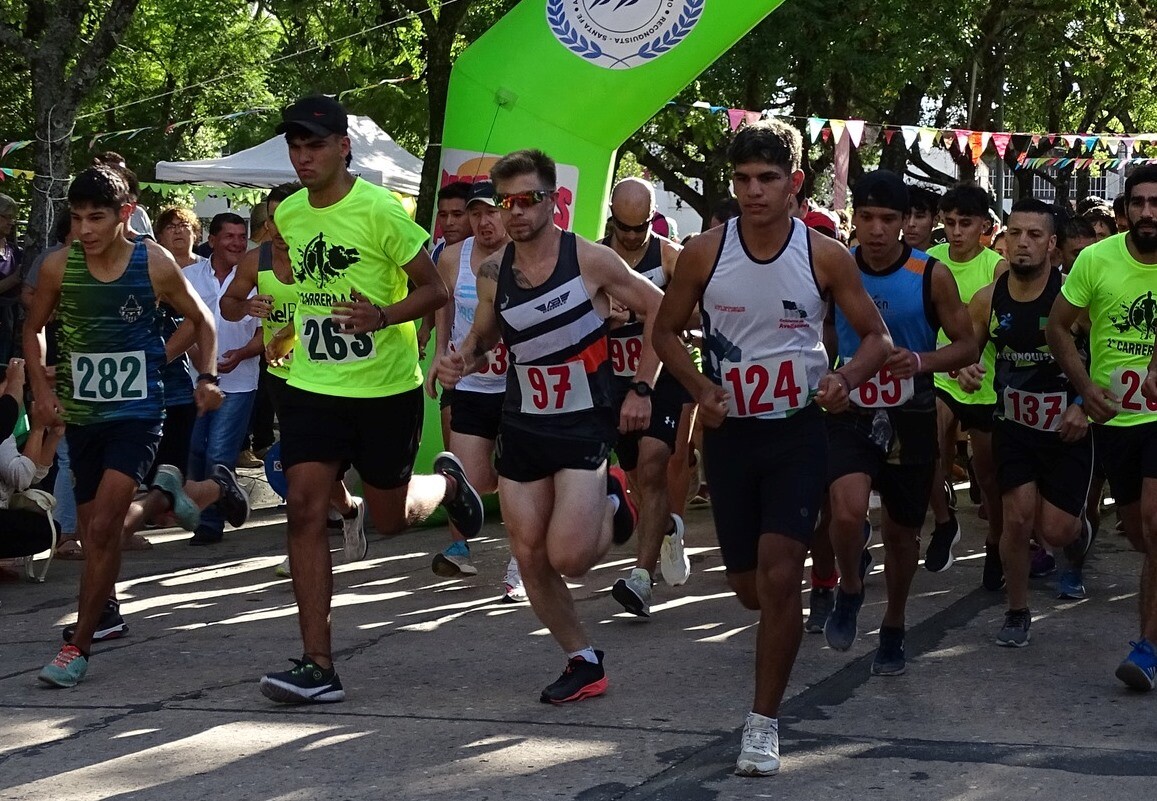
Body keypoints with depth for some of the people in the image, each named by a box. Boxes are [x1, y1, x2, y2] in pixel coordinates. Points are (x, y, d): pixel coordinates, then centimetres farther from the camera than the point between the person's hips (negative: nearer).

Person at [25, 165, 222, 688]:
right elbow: (34, 328, 14)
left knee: (101, 529, -15)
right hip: (81, 414, 3)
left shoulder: (154, 263, -7)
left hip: (137, 413, -3)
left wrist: (207, 377, -6)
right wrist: (41, 388, 1)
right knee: (96, 531, 11)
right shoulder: (58, 267, -3)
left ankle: (78, 647, -12)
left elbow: (200, 319, 8)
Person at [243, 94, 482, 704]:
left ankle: (446, 483, 44)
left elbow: (434, 291, -10)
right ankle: (317, 665, -9)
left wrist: (382, 317, -26)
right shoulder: (287, 214, 4)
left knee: (389, 518, 8)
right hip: (313, 387, 4)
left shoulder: (380, 209, -14)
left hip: (387, 388, -4)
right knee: (304, 507, -11)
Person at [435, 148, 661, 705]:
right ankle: (584, 662, 20)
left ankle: (612, 504, 16)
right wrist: (462, 361, -7)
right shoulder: (493, 273, 1)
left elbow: (658, 311, -3)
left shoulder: (590, 260, -12)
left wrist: (641, 391, -5)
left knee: (567, 558, -16)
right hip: (522, 427, 5)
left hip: (584, 426, -5)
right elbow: (482, 338, 17)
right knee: (530, 559, 3)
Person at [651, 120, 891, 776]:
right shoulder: (705, 252, -6)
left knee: (780, 577, -15)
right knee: (750, 587, 11)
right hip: (730, 432, 2)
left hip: (799, 432, -2)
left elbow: (878, 337, -1)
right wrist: (701, 386, -12)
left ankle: (765, 722, -2)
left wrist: (847, 377, -22)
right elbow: (667, 331, 6)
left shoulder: (825, 256, -9)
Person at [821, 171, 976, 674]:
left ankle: (893, 628, 37)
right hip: (850, 413, -1)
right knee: (848, 510, -25)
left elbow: (967, 346, -3)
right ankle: (849, 590, 6)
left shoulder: (931, 276, -7)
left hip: (911, 419, 1)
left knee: (902, 531, 13)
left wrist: (922, 360, -21)